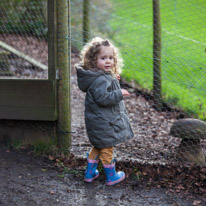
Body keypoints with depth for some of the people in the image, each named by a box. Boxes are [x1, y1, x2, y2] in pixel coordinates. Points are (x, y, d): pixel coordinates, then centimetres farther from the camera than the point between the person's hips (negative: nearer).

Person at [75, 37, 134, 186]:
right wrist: (119, 94, -24)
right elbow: (102, 98, -31)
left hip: (97, 121, 10)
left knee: (98, 147, 23)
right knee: (107, 149, 6)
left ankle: (90, 173, 32)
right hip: (103, 122, -10)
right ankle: (111, 176, 21)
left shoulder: (104, 76, 7)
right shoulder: (99, 80, -25)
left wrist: (113, 81, 11)